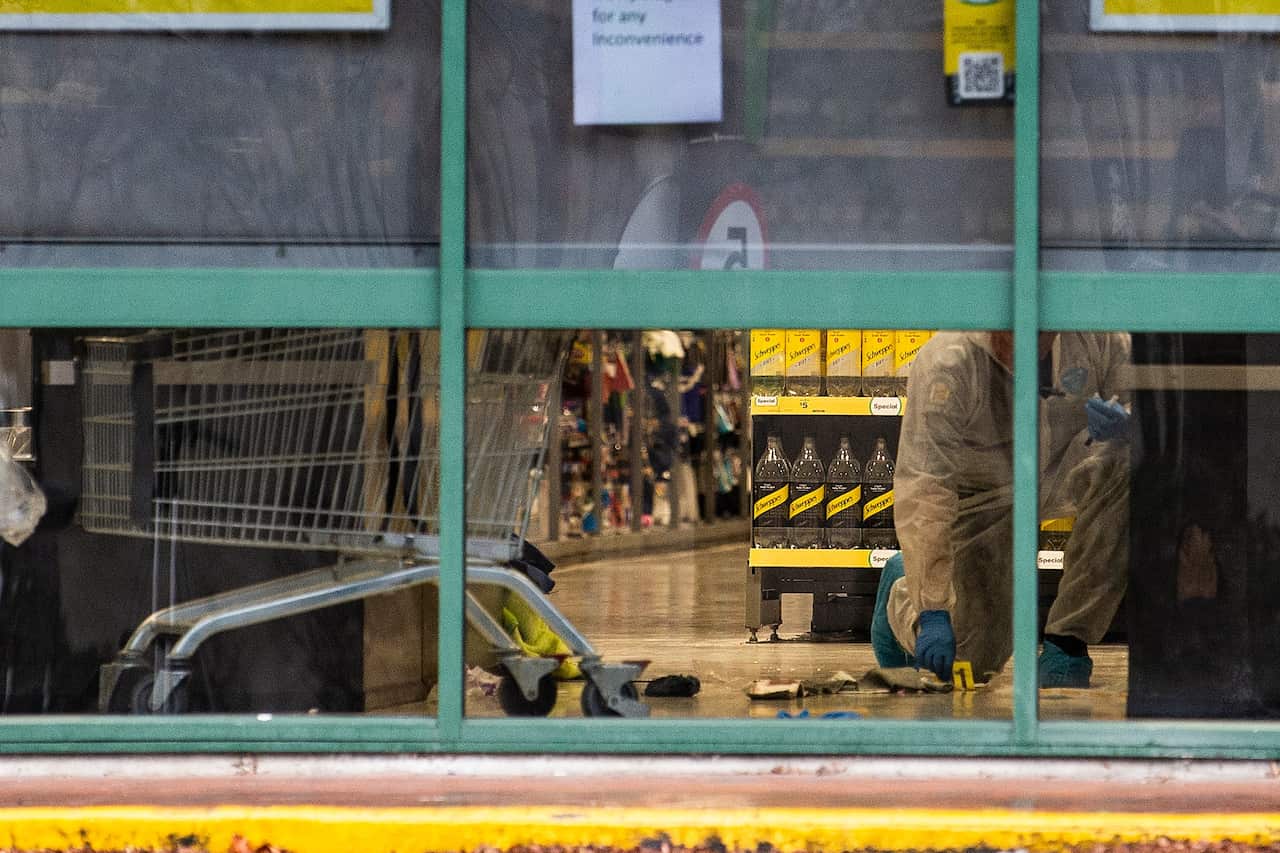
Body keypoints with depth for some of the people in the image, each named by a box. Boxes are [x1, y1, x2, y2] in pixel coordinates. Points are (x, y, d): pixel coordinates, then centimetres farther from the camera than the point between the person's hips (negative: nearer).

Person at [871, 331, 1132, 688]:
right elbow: (921, 492, -36)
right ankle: (902, 592, 34)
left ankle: (1065, 644, -19)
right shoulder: (947, 362, -35)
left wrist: (1124, 425, -37)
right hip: (980, 494, -3)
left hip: (1066, 468, 3)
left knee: (1126, 470, -31)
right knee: (976, 660, -4)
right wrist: (932, 613, -41)